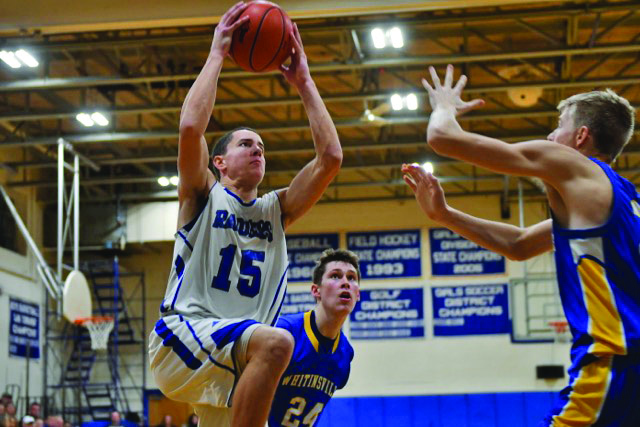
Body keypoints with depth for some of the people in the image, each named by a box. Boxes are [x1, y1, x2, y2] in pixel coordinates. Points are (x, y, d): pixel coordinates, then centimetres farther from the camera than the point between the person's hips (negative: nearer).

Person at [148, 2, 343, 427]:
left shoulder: (276, 210, 20)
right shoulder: (203, 196, 9)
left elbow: (330, 157, 9)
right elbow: (190, 128, -10)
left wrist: (303, 81, 11)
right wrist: (217, 53, -2)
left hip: (235, 367, 6)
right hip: (181, 336, -6)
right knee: (275, 341, -33)